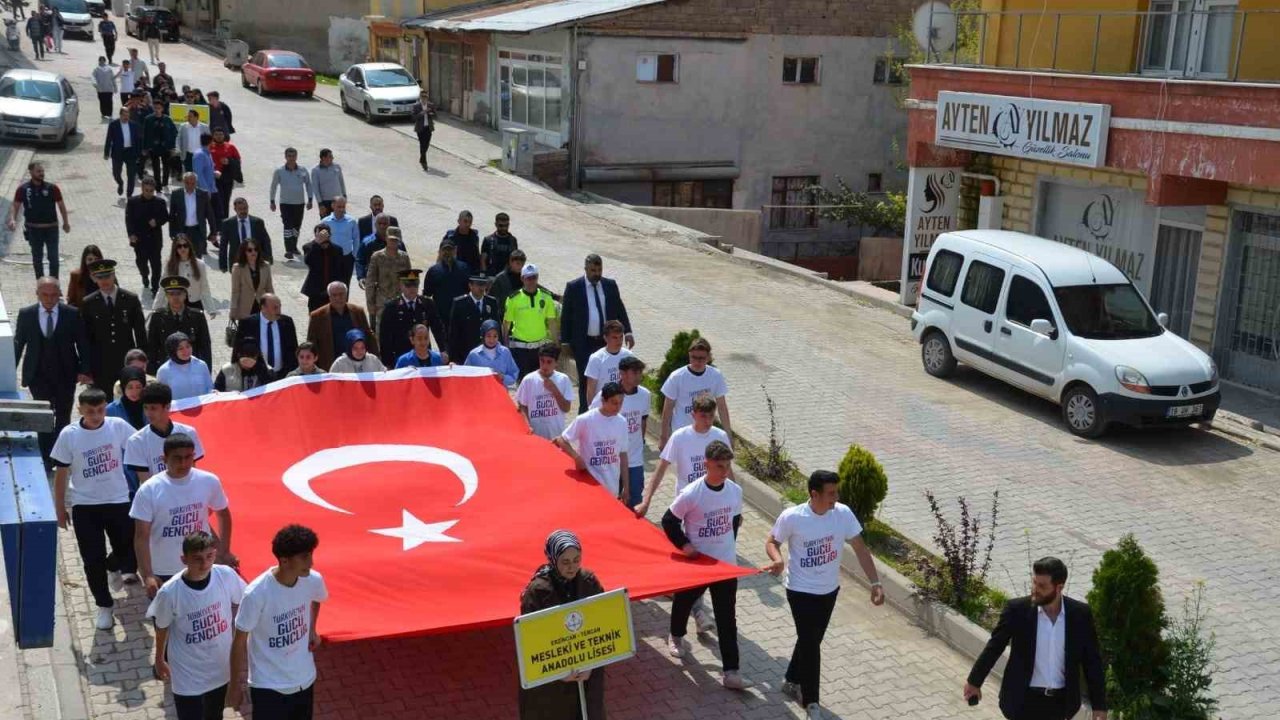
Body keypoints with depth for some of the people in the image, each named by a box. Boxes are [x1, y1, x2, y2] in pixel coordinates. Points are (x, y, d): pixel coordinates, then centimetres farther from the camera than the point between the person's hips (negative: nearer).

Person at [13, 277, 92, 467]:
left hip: (65, 375, 0)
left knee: (63, 418, 8)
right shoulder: (26, 314, 0)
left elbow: (83, 344, -1)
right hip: (38, 375, 0)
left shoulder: (73, 314, -4)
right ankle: (47, 459, 6)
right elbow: (18, 344, 6)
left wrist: (84, 370, -10)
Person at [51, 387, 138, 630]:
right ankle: (104, 606, 23)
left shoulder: (118, 426, -10)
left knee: (131, 557, 4)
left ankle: (114, 568, 40)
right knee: (93, 561, 3)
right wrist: (60, 509, 2)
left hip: (118, 501, 1)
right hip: (84, 507, 0)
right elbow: (61, 474, -1)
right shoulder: (69, 435, -10)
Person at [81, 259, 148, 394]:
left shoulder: (131, 300, 0)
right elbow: (85, 336, 4)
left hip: (127, 364, 0)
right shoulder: (88, 303, 1)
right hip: (100, 367, 0)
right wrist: (87, 368, 2)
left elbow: (140, 333, 4)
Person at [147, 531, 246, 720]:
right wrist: (160, 660, 8)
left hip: (221, 666, 3)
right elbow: (162, 628, -7)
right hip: (187, 675, -3)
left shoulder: (227, 576, -20)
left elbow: (239, 605, 0)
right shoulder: (170, 592, -26)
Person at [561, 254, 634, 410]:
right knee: (585, 380, 2)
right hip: (583, 343, -3)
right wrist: (565, 341, -3)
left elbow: (620, 310, 8)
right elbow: (565, 316, 0)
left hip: (607, 341, 3)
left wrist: (627, 331, -5)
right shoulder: (573, 287, -3)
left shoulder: (610, 285, 6)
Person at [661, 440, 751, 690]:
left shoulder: (735, 491, -7)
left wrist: (729, 544, 9)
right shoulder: (691, 494, -21)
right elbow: (669, 520, -9)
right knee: (684, 601, 22)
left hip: (726, 563, 2)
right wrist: (683, 545, -16)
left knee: (727, 618, -1)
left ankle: (731, 672, 1)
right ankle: (676, 636, 54)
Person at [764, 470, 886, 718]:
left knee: (810, 641, 20)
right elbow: (772, 541, -6)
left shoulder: (843, 513, -13)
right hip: (801, 592, -4)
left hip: (829, 590, 4)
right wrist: (778, 559, -28)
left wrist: (875, 582, -12)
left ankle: (792, 682, 44)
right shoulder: (791, 517, -22)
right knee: (810, 645, -1)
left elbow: (860, 548, -6)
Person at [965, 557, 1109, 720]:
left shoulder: (1080, 614, -9)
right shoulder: (1016, 609, -13)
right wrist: (974, 681, 6)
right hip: (1025, 700, -2)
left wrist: (1099, 706, -2)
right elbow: (995, 646, -2)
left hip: (1060, 701, 2)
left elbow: (1092, 661, -2)